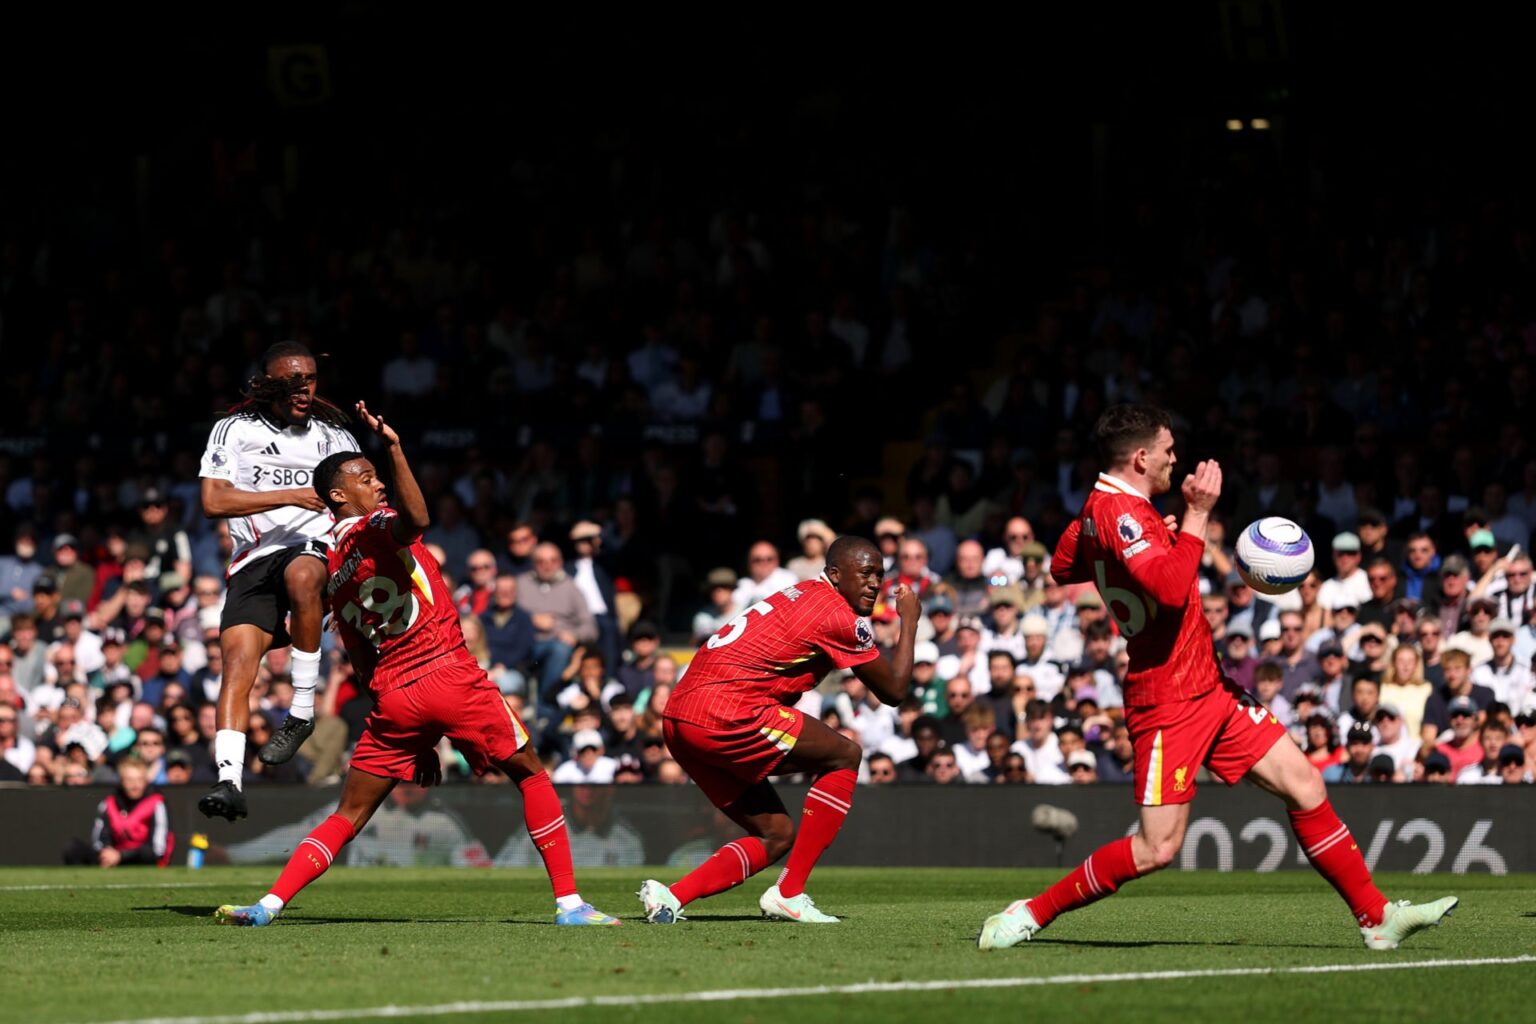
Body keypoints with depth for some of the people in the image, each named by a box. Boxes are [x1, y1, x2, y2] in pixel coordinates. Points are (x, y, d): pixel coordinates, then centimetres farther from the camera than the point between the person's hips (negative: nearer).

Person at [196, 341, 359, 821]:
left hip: (317, 549, 0)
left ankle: (302, 710, -27)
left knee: (301, 574, -37)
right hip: (254, 560, 0)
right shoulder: (235, 430, 7)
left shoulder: (332, 435, 15)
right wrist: (289, 496, -12)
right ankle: (229, 779, -27)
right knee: (238, 656, -21)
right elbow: (213, 501, -6)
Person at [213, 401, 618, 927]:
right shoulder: (377, 529, -3)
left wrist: (420, 742, 23)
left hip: (393, 696, 5)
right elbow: (416, 519, -32)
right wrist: (395, 449, -36)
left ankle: (270, 903, -6)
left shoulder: (331, 569, 16)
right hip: (448, 671, -5)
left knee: (348, 816, 10)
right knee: (530, 774, 11)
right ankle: (568, 900, 6)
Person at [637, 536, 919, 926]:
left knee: (776, 834, 15)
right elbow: (894, 690, 5)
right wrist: (910, 621, 17)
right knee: (845, 756, 4)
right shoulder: (841, 616, -5)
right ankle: (789, 893, 1)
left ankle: (672, 895, 0)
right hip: (723, 711, -9)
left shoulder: (802, 595, 23)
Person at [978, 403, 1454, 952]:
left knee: (1305, 786, 5)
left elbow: (1062, 568, 28)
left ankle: (1377, 917, 10)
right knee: (1157, 847, -11)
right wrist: (1196, 514, -25)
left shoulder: (1096, 509, 10)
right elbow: (1170, 587, -33)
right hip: (1169, 699, -10)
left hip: (1208, 688, 10)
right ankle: (1029, 914, 4)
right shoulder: (1120, 512, -20)